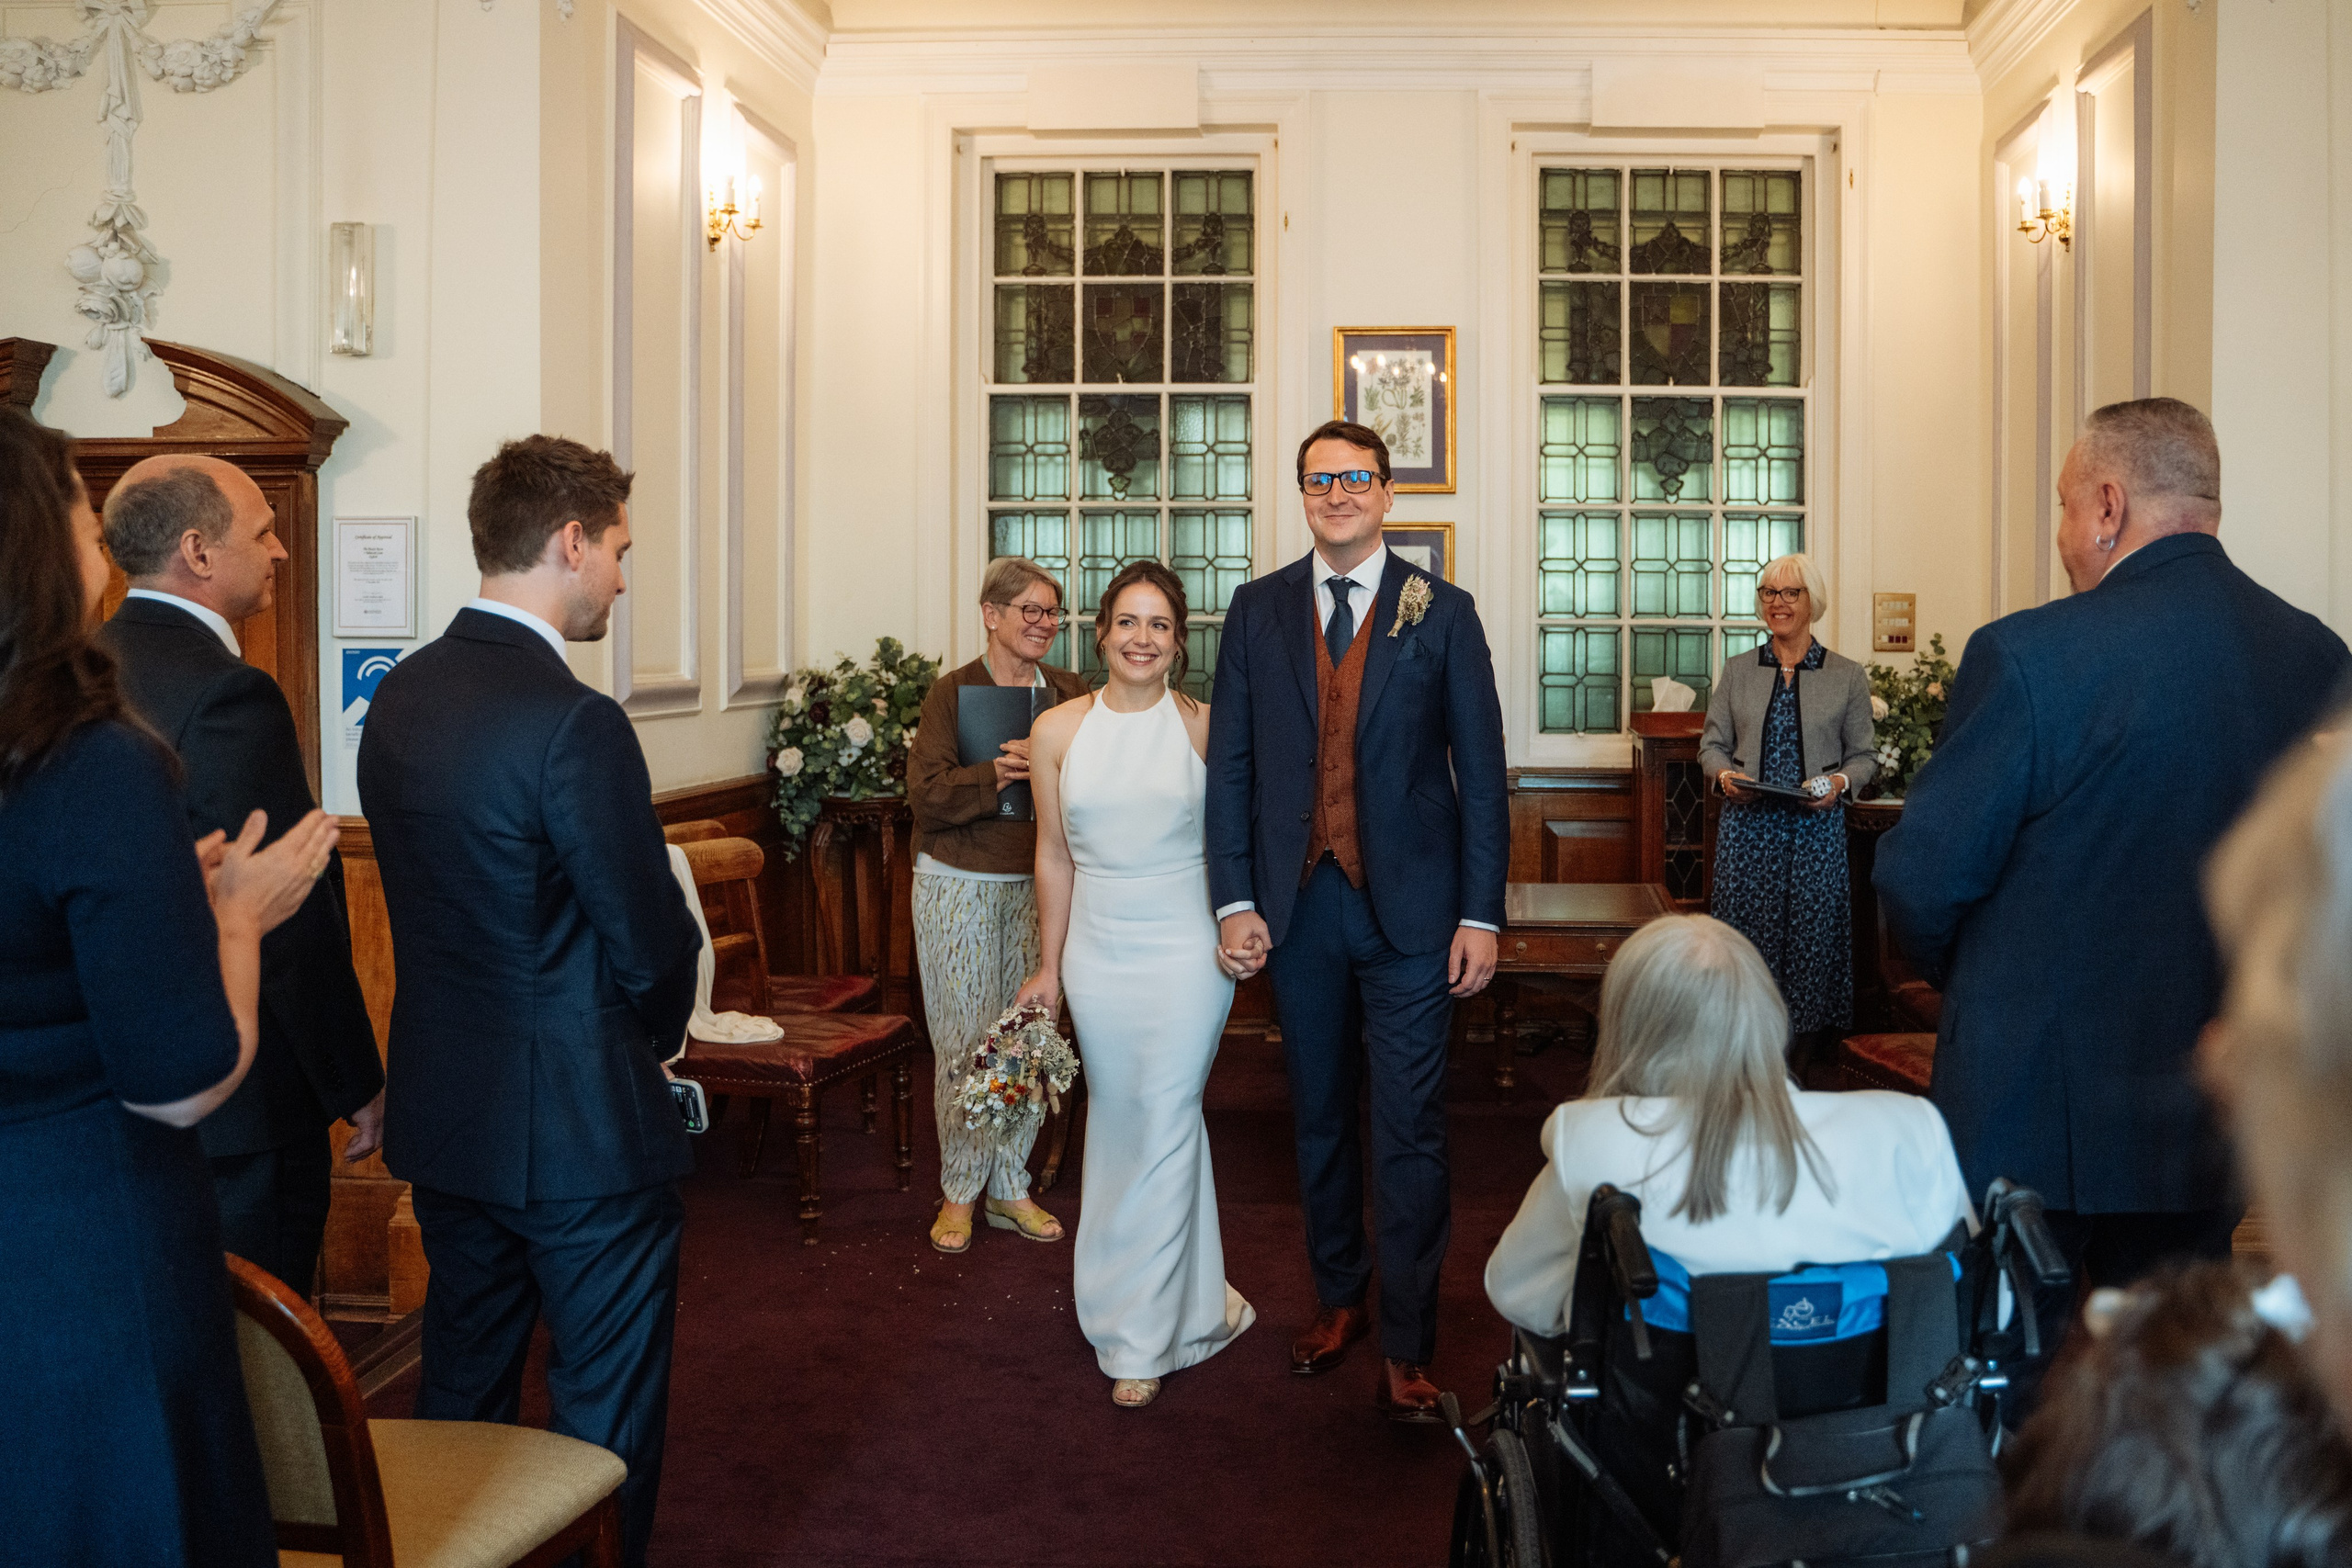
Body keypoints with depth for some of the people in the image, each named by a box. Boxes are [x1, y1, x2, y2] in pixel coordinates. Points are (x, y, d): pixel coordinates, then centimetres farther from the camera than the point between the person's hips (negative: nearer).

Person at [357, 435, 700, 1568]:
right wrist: (657, 1033, 3)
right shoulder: (573, 722, -23)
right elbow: (652, 947, -18)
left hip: (441, 1112, 8)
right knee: (605, 1412, 10)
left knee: (462, 1386, 23)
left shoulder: (398, 694, 1)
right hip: (582, 1130, -8)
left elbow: (442, 895, 8)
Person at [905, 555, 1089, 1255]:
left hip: (1041, 884, 3)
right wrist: (999, 772, -24)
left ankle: (1011, 1186, 20)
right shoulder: (953, 693, -3)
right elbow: (927, 795, -11)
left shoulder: (1070, 693, 7)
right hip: (961, 886, -3)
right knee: (964, 1040, 1)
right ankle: (959, 1190, 16)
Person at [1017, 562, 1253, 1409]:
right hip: (1097, 951, 3)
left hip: (1185, 950, -3)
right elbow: (1054, 856, 7)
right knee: (1116, 1125, 12)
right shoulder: (1058, 730, 1)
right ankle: (1186, 1297, 34)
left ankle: (1144, 1335, 13)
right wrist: (1048, 967, 10)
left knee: (1163, 1129, -2)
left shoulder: (1204, 727, -4)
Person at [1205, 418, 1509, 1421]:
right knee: (1320, 1119, 15)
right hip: (1297, 905, 3)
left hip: (1408, 906, -2)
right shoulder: (1258, 611, 6)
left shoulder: (1441, 612, 0)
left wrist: (1481, 914, -6)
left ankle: (1405, 1347, 10)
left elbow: (1480, 767, -1)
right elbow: (1230, 762, 5)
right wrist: (1234, 899, -2)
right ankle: (1338, 1298, 33)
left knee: (1410, 1132, 0)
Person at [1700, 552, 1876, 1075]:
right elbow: (1712, 743, 11)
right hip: (1747, 824, 1)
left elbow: (1863, 756, 7)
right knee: (1746, 933, 0)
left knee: (1811, 930, 0)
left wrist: (1840, 782, -13)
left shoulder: (1847, 676, 6)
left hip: (1815, 827, -1)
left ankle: (1803, 1066, 11)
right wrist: (1723, 773, -9)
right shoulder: (1737, 670, 10)